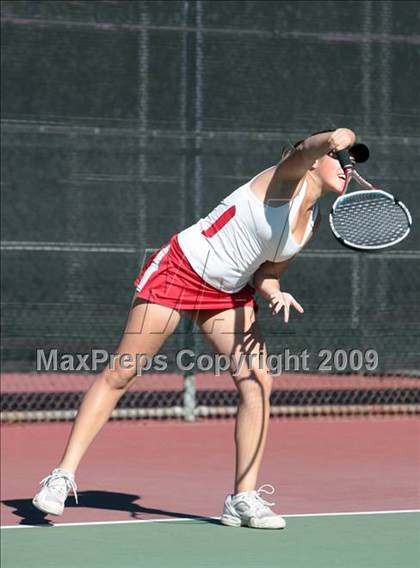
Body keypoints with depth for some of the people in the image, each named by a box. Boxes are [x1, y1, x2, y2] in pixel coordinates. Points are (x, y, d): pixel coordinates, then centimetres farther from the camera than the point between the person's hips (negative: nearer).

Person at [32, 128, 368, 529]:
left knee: (258, 381, -9)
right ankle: (62, 476, 2)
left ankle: (244, 499, -2)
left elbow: (265, 272, 14)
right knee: (120, 374, -5)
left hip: (228, 294, 8)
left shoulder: (313, 221, 9)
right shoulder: (288, 177, -12)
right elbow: (304, 149, -35)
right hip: (179, 270, -7)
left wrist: (274, 293, -9)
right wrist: (335, 138, -57)